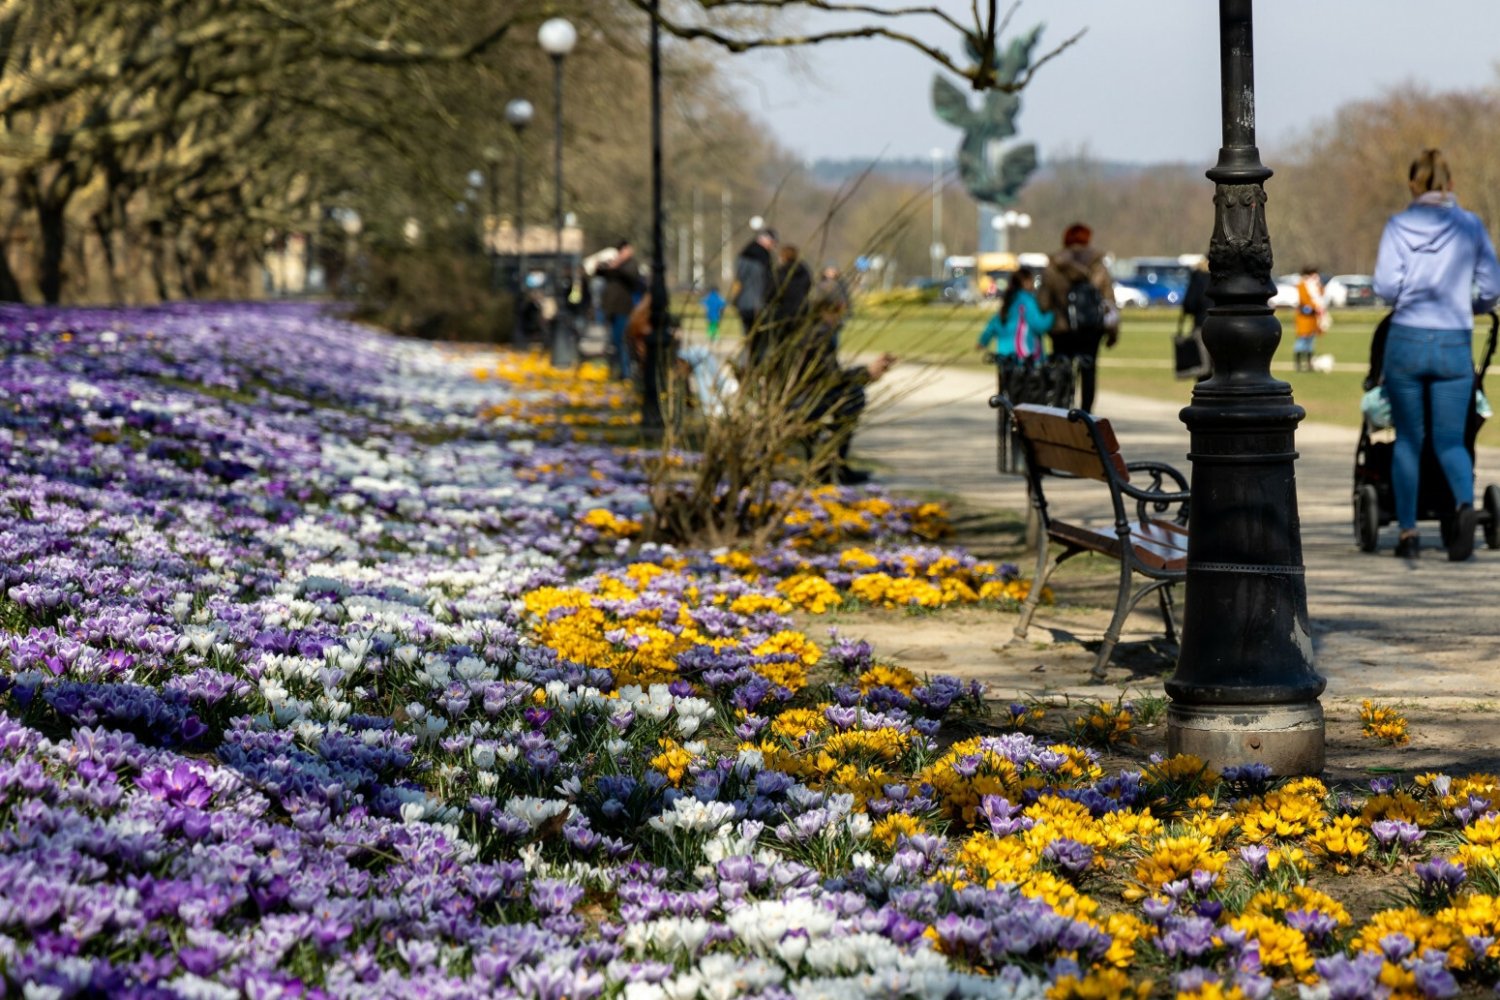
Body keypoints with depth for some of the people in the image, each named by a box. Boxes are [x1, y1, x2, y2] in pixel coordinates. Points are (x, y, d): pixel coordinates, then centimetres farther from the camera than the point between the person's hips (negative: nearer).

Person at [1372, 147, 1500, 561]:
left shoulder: (1398, 226, -1)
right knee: (1450, 441, 4)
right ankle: (1465, 503, -25)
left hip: (1406, 341, 0)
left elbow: (1386, 288, -9)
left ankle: (1408, 532, 11)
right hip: (1455, 345, 1)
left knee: (1407, 440, 11)